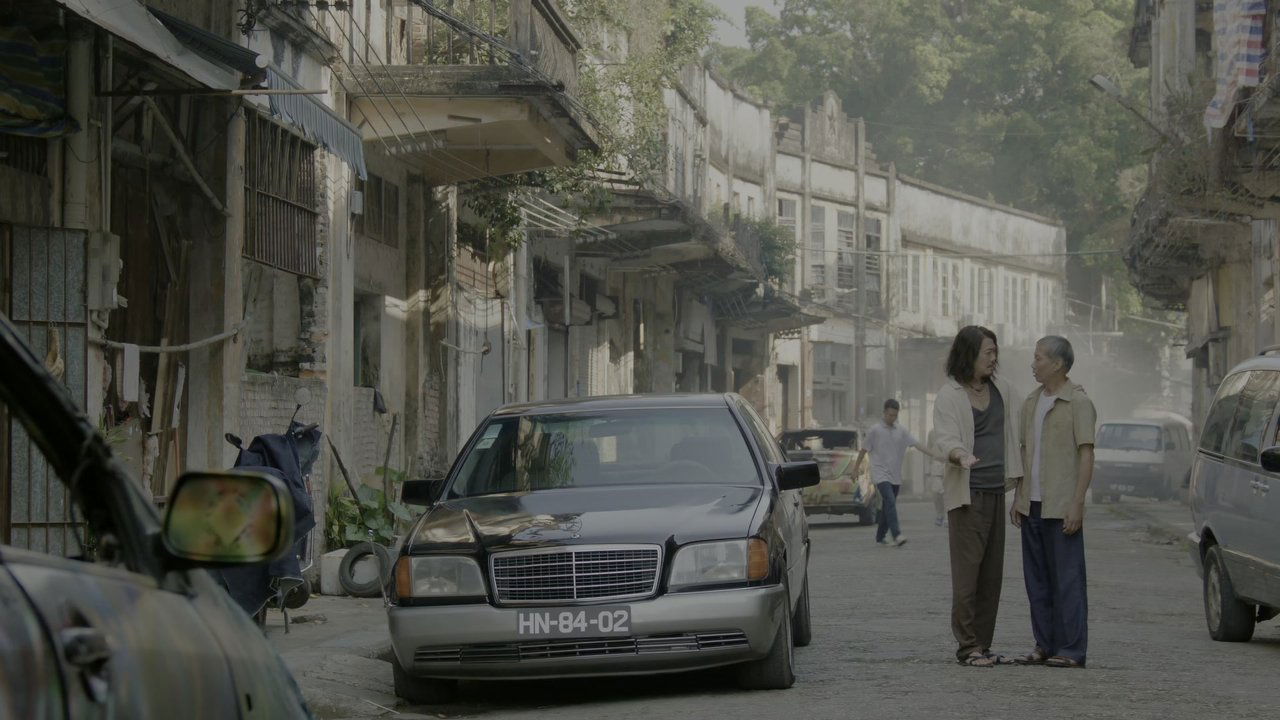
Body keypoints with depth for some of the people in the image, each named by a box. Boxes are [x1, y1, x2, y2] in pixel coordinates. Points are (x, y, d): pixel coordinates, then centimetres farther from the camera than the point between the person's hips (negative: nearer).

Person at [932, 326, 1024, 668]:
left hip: (996, 491, 7)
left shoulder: (1001, 388, 13)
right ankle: (967, 646, -8)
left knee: (992, 574, 7)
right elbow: (945, 439, -19)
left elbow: (1020, 419, 26)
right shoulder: (949, 396, -7)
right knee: (967, 571, -9)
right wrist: (961, 456, -39)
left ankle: (982, 645, 13)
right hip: (967, 494, -7)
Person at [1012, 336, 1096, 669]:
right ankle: (1044, 645, 14)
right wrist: (1018, 498, 15)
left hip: (1062, 509, -7)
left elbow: (1086, 455, -10)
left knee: (1067, 579, -6)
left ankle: (1071, 650, -4)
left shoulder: (1078, 403, -7)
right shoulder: (1031, 403, 15)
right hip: (1032, 505, 7)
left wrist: (1077, 504, -16)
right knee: (1037, 580, 8)